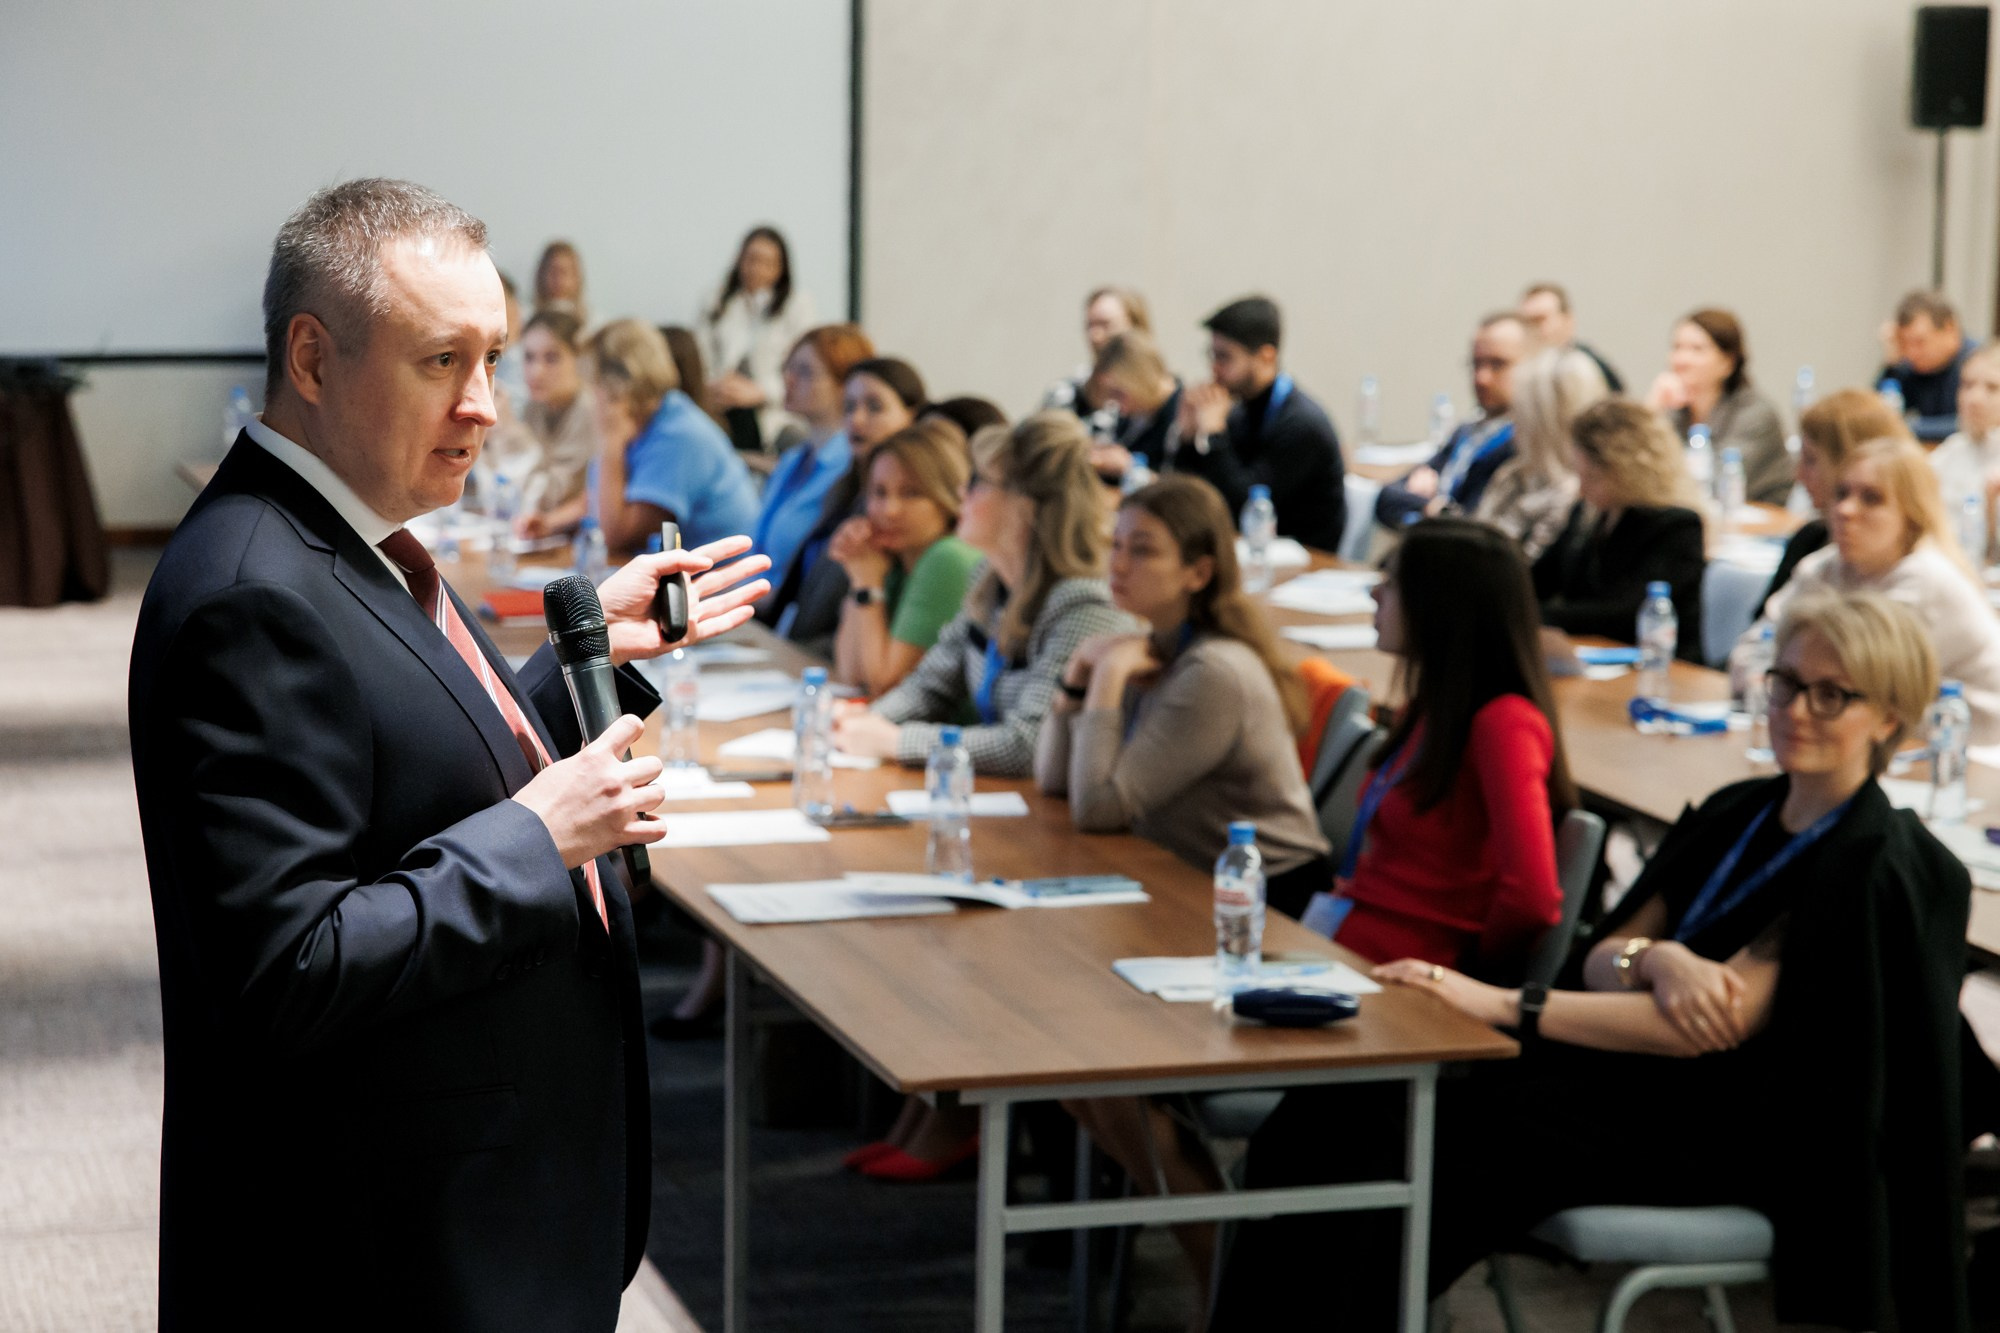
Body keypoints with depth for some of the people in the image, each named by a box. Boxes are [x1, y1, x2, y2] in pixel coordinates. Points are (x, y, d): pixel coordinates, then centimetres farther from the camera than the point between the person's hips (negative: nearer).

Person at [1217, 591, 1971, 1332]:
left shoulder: (1875, 866, -12)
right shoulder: (1737, 811, 13)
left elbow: (1714, 1028, -20)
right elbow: (1601, 957, 9)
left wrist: (1503, 1005, -25)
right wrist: (1654, 959, -18)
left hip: (1713, 1136, -7)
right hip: (1627, 1070, 7)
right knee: (1342, 1107, -14)